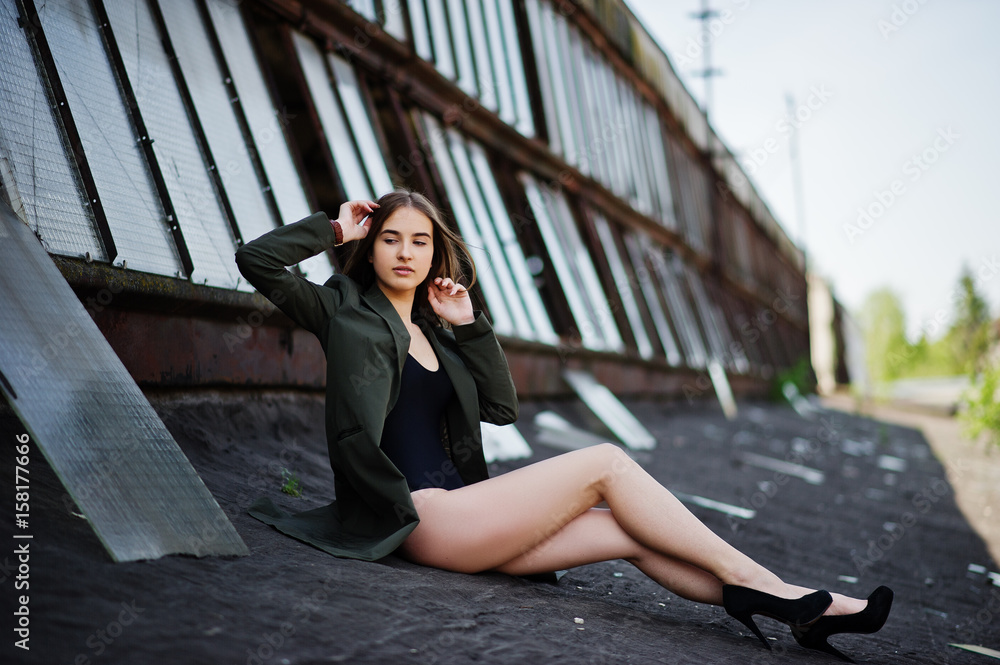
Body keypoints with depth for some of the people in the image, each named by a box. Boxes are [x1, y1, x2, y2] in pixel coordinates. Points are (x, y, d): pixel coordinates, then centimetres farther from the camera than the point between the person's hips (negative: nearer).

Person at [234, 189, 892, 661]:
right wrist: (337, 228, 2)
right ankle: (758, 580, -10)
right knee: (606, 463, -14)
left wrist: (469, 323, 8)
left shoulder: (435, 332, 22)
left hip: (459, 514, 7)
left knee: (628, 534, -7)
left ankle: (796, 610, -10)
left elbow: (502, 407, 15)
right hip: (423, 516, -7)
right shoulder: (348, 312, 4)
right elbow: (255, 259, -4)